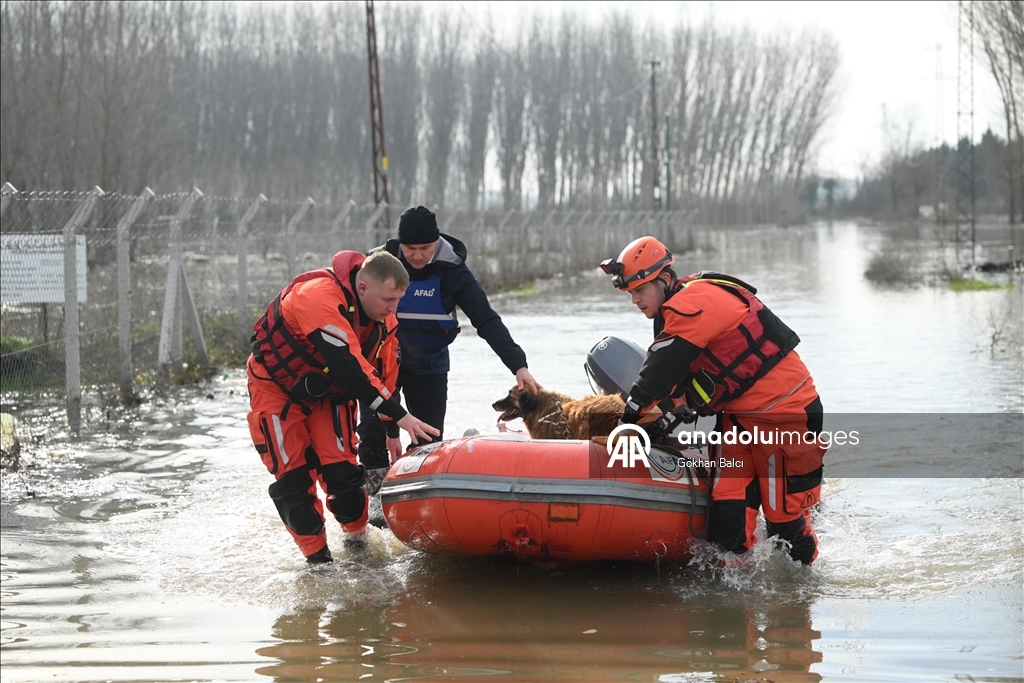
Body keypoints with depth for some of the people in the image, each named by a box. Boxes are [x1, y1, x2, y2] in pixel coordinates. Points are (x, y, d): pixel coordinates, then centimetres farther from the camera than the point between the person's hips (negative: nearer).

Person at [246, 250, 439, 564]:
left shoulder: (384, 319, -12)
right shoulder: (319, 297, -37)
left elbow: (385, 375, 2)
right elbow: (349, 366, -43)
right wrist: (399, 416, -43)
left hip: (329, 393, 5)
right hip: (278, 388, -5)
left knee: (341, 469, -8)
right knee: (293, 474, -8)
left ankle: (357, 538, 10)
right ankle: (316, 555, 3)